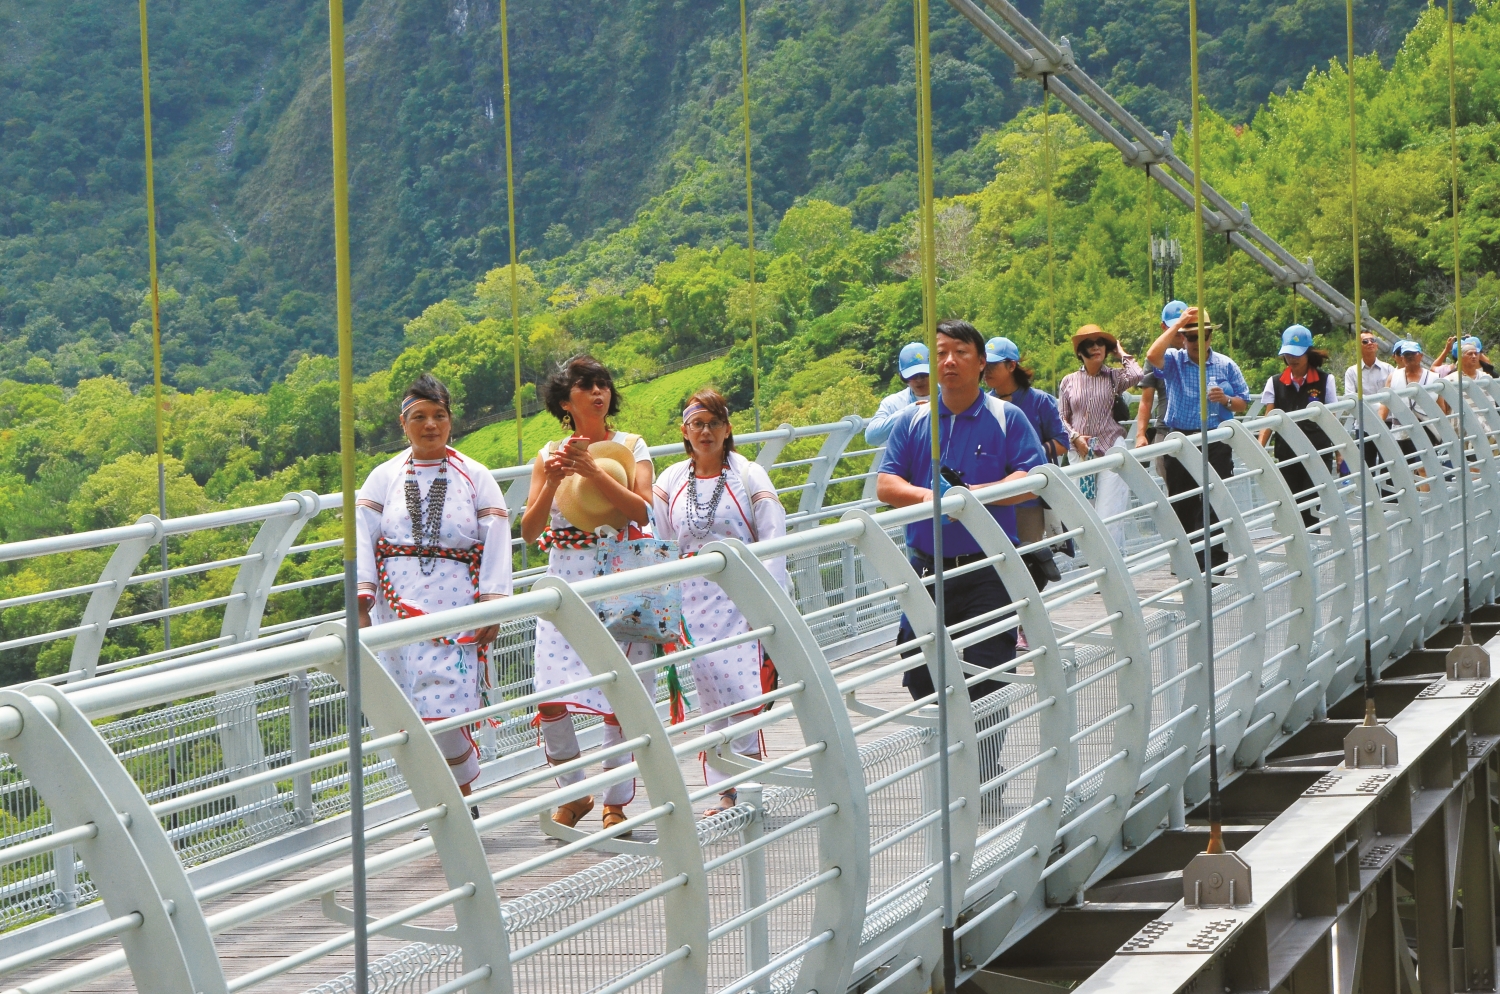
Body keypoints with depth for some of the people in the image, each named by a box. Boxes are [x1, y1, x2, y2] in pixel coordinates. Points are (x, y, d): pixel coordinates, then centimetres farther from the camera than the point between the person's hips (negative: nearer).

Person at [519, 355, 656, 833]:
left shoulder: (630, 447, 4)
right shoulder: (550, 455, 9)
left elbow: (642, 511, -12)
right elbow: (529, 530, 1)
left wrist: (593, 471, -20)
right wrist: (552, 482, -14)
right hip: (565, 582, 2)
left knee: (618, 698, -3)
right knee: (550, 701, -8)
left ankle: (616, 803, 11)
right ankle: (575, 794, 12)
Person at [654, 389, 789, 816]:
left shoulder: (748, 476, 1)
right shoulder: (671, 482, 10)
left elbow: (773, 537, -4)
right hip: (694, 601, 3)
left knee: (742, 696, -13)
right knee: (711, 700, 3)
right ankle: (723, 795, 8)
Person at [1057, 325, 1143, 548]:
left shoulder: (1114, 377, 6)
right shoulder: (1069, 382, 10)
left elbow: (1136, 376, -16)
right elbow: (1061, 418, 11)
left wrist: (1121, 353, 0)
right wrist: (1075, 437, -7)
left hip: (1111, 449, -2)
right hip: (1080, 452, 2)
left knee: (1109, 511, -9)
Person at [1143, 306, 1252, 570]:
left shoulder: (1226, 365, 10)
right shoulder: (1174, 361, 6)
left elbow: (1243, 404, 12)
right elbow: (1152, 356, -17)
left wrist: (1226, 400, -10)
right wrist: (1177, 325, -11)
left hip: (1217, 446, 0)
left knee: (1215, 506, -7)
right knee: (1183, 506, 3)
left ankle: (1215, 566, -4)